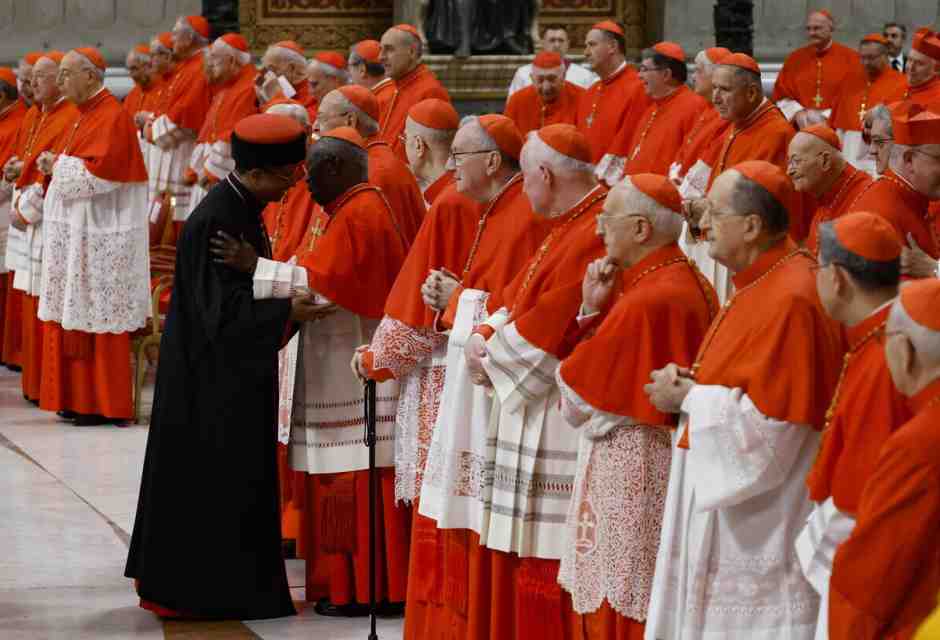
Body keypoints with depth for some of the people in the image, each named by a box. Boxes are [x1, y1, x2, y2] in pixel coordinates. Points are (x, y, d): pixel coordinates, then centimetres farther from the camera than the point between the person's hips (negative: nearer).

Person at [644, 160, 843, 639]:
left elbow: (765, 426, -24)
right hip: (726, 507, 10)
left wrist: (688, 397, -12)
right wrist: (689, 383, 0)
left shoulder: (791, 300, -22)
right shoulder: (760, 285, 10)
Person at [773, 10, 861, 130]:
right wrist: (798, 113, -6)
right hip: (801, 131, 3)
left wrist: (826, 116, -12)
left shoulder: (850, 58, 1)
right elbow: (781, 95, 13)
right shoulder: (794, 59, 12)